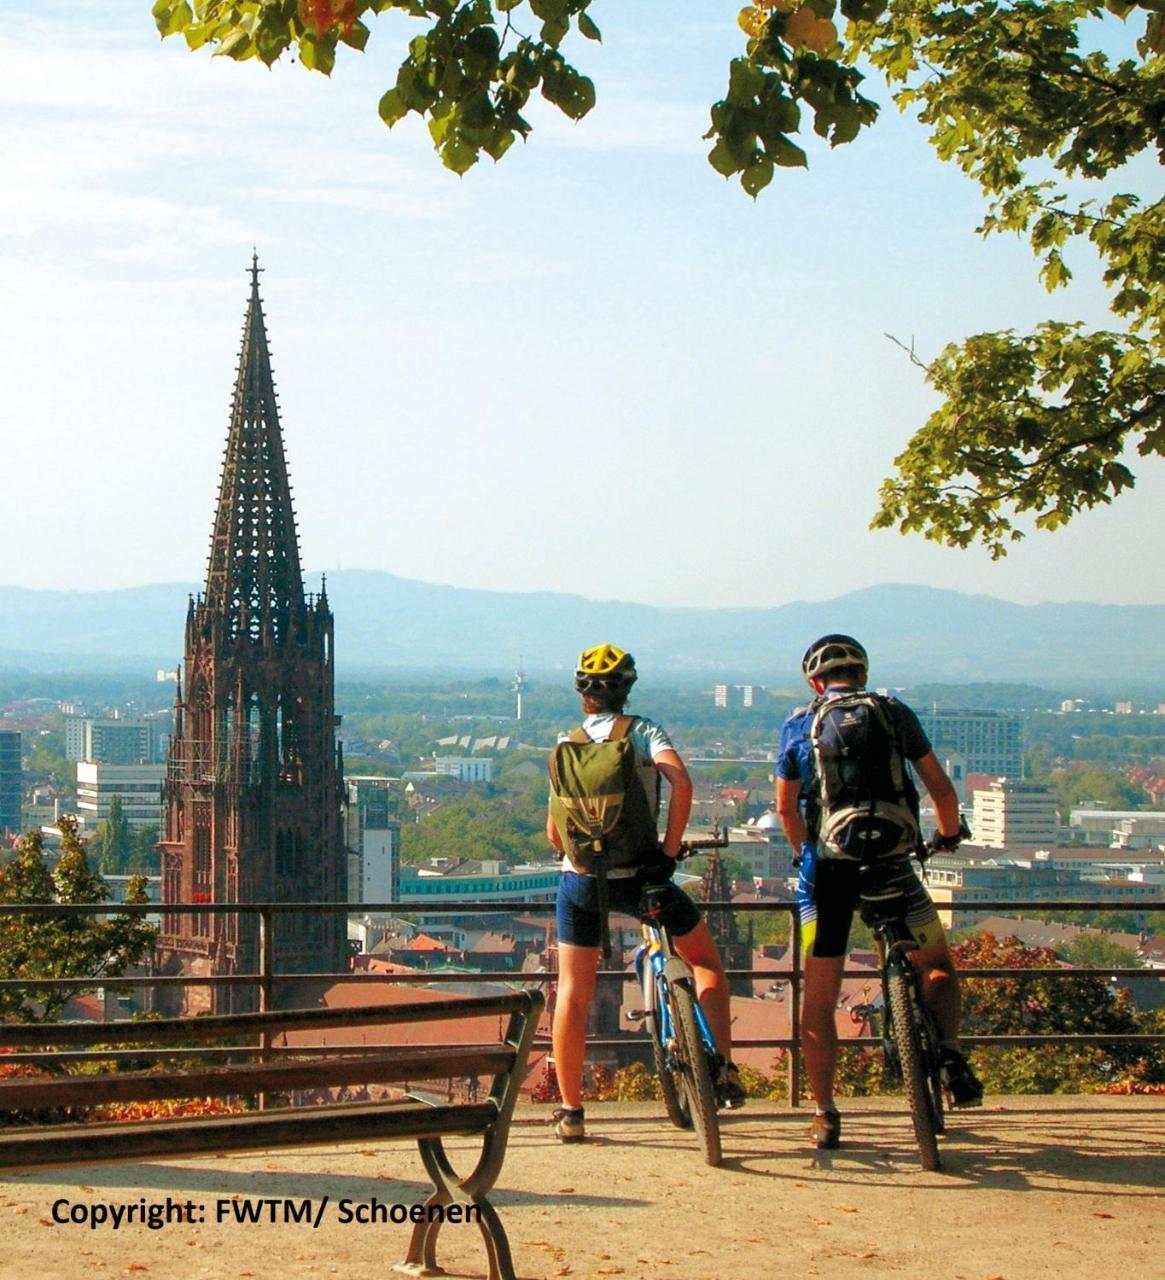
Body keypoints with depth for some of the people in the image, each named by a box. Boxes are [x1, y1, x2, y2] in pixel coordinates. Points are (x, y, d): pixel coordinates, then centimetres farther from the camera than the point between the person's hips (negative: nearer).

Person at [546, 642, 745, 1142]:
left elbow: (554, 831, 5)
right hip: (638, 875, -1)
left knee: (573, 993, 10)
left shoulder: (567, 745, 7)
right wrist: (669, 851, -9)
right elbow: (681, 783, -17)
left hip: (581, 878, 1)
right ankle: (723, 1067, 7)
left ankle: (570, 1111, 10)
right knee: (705, 960, 19)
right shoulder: (643, 730, 2)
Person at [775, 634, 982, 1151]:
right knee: (937, 965, 18)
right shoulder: (894, 713, 9)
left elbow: (786, 808, 16)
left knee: (819, 998, 11)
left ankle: (824, 1114, 12)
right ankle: (947, 1049, -8)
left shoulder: (798, 723, 12)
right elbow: (941, 788, 9)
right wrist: (949, 833, 28)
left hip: (826, 867, 1)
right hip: (888, 863, -1)